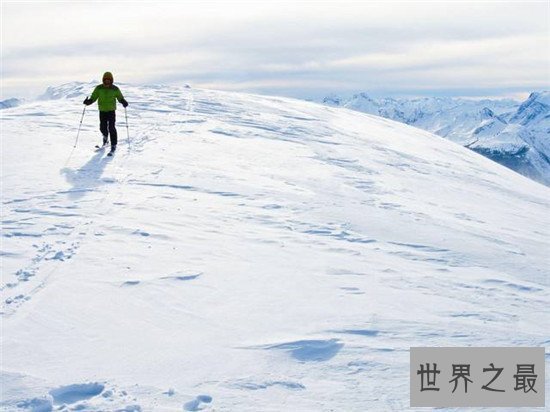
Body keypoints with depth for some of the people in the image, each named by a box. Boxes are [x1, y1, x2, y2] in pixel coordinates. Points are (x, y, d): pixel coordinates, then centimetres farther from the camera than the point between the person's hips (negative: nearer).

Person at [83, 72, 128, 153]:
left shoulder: (115, 89, -4)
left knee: (111, 128, -11)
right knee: (102, 127, 7)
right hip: (102, 111, 2)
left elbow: (120, 97, 2)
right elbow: (93, 97, 1)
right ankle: (105, 136, 41)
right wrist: (88, 101, -18)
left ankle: (113, 145, -5)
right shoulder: (99, 88, -2)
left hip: (111, 110, -2)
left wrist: (124, 102, -19)